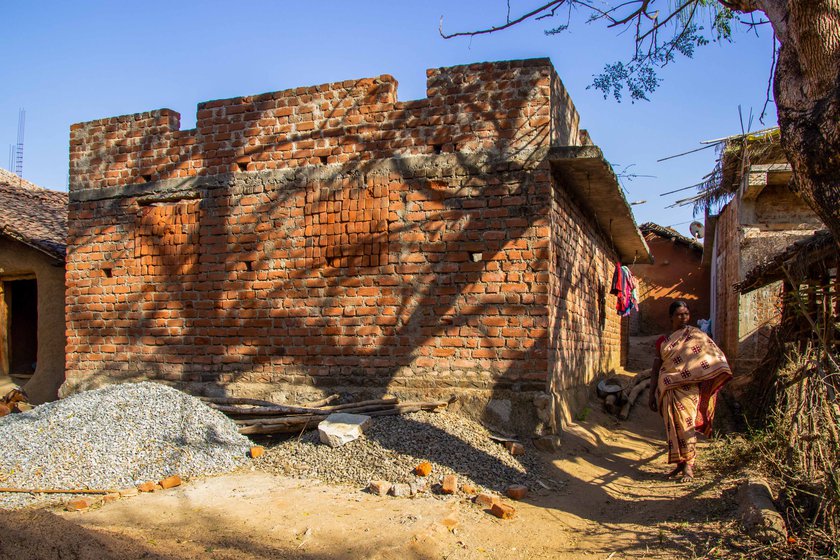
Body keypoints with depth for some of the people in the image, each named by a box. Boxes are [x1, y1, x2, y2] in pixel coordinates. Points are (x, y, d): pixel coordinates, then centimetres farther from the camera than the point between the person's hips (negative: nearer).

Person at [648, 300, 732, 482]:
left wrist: (722, 372, -21)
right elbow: (656, 368, 14)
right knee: (673, 426, 5)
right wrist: (652, 394, 11)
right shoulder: (662, 341, 13)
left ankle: (689, 466, -6)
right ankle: (680, 463, 15)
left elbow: (715, 354, -4)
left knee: (686, 424, -10)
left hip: (687, 387, -4)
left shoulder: (695, 334, 4)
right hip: (668, 389, 4)